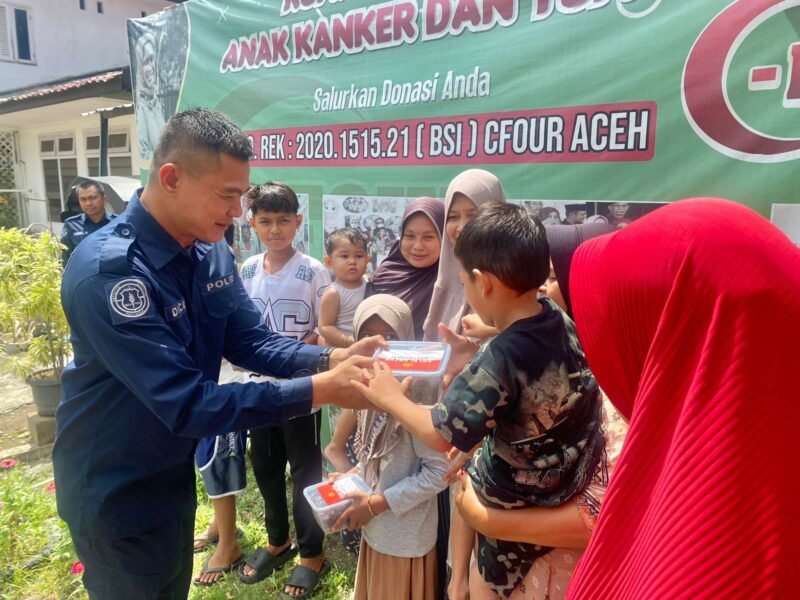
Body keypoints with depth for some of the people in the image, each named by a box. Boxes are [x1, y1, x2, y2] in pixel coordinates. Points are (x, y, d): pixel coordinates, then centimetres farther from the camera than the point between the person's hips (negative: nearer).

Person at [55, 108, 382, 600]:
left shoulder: (212, 251, -7)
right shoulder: (108, 270, -31)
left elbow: (252, 342, -5)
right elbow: (187, 404, -34)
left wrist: (331, 359, -22)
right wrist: (320, 390, -36)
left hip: (174, 471, 7)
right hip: (113, 485, -6)